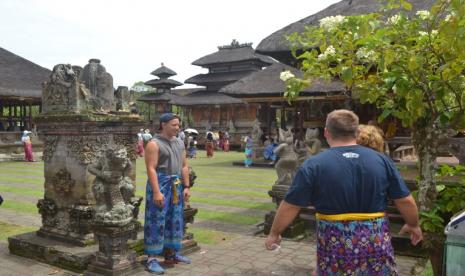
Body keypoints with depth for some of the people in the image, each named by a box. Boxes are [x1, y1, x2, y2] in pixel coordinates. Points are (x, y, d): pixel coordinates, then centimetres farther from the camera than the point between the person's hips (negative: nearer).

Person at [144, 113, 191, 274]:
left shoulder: (180, 143, 12)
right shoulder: (154, 144, -11)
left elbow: (184, 166, 13)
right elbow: (151, 169, -17)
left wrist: (186, 187, 7)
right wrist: (156, 191, -23)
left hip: (177, 185, 7)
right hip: (160, 184, -7)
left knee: (175, 219, 13)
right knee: (156, 220, -4)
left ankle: (172, 253, 26)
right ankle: (151, 259, 1)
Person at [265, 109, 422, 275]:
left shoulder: (314, 165, -9)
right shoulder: (382, 160, -1)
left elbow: (290, 206, -6)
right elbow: (406, 201, 3)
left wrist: (274, 234, 8)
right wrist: (413, 225, 22)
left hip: (335, 244, -2)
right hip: (377, 242, 2)